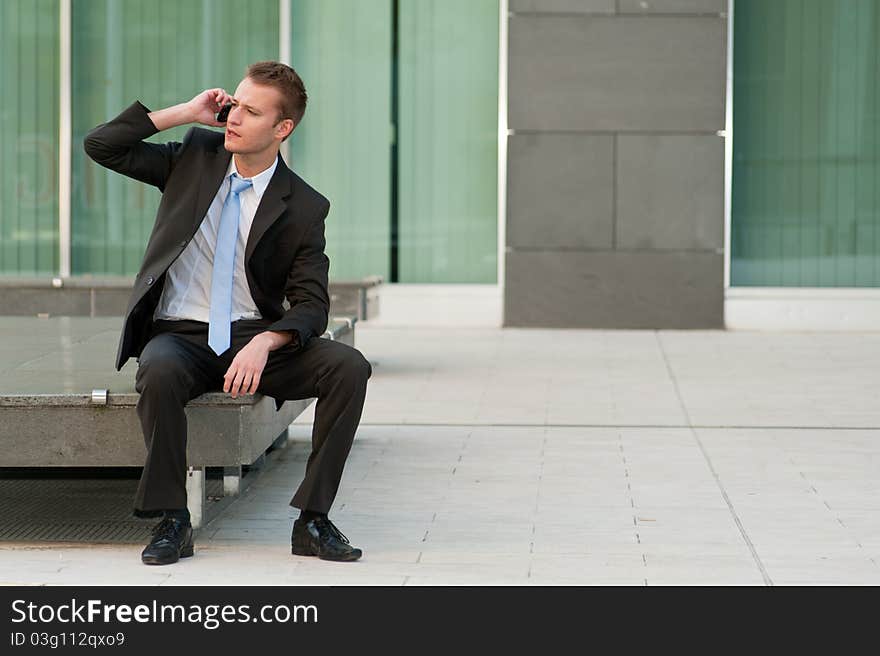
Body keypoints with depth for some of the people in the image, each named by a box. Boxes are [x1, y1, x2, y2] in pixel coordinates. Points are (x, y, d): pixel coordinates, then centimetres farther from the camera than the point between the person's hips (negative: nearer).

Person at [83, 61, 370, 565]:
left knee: (349, 366, -24)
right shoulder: (196, 156, 6)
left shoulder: (303, 208, -1)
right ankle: (172, 520, -22)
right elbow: (100, 146, 1)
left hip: (255, 340, 1)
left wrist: (265, 342, -27)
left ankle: (313, 519, -19)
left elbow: (311, 305, -5)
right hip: (179, 338, 0)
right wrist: (183, 113, -6)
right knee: (160, 374, -37)